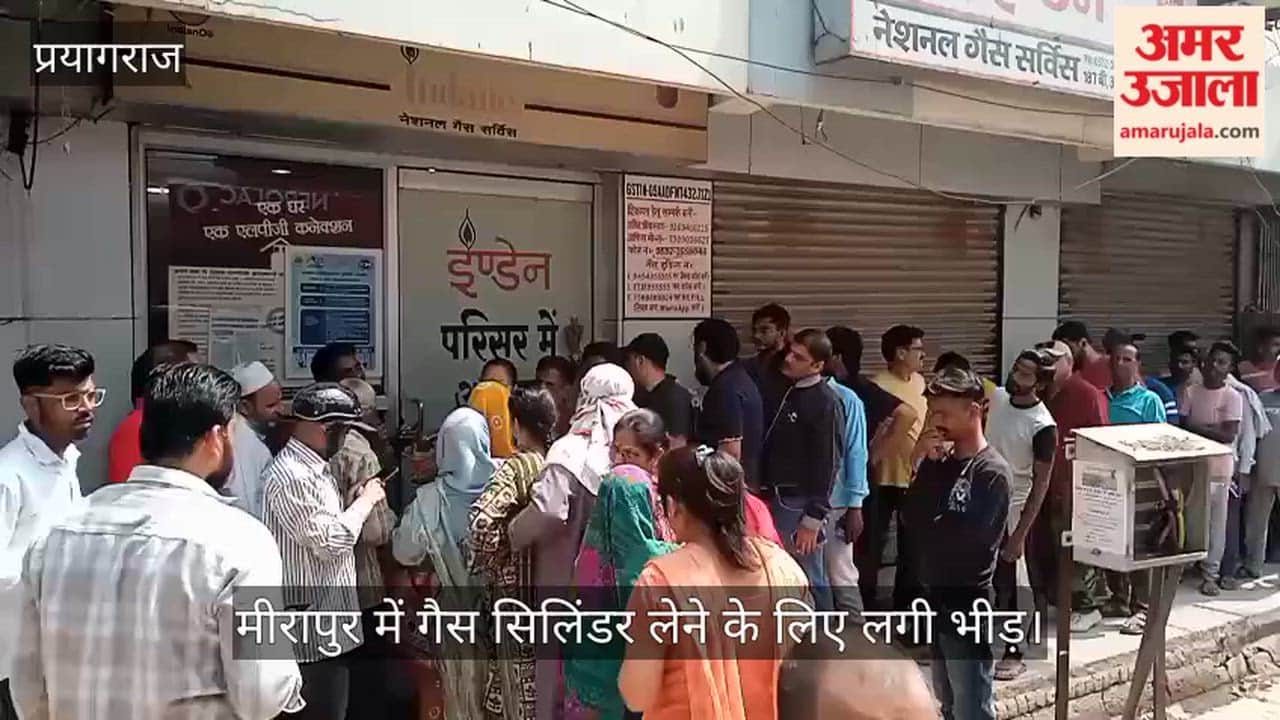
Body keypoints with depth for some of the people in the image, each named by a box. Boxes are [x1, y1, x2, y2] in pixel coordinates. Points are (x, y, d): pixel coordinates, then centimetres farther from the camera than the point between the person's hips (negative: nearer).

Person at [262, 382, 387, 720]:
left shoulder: (316, 468, 11)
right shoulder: (289, 475, -21)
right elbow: (329, 542, -22)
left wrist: (360, 503, 7)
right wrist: (365, 501, -11)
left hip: (330, 620, 10)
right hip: (312, 627, -10)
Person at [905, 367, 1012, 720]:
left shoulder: (992, 471, -14)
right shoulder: (943, 462, 6)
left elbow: (967, 535, -22)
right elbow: (912, 518, -2)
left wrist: (928, 529, -4)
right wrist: (928, 465, -11)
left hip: (968, 602, -8)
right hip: (936, 596, 8)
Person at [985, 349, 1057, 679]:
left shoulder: (1042, 426, -20)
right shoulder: (996, 396, -3)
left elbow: (1041, 482, -17)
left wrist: (1020, 533, -18)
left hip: (1010, 510, -6)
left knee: (1007, 584, 4)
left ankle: (1014, 654, 19)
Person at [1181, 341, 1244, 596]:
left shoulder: (1232, 397, -3)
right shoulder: (1190, 392, 4)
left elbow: (1229, 435, -11)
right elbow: (1181, 426, 1)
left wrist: (1196, 428, -11)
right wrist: (1211, 430, -12)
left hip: (1218, 469, -2)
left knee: (1216, 522, 3)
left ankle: (1211, 574, 11)